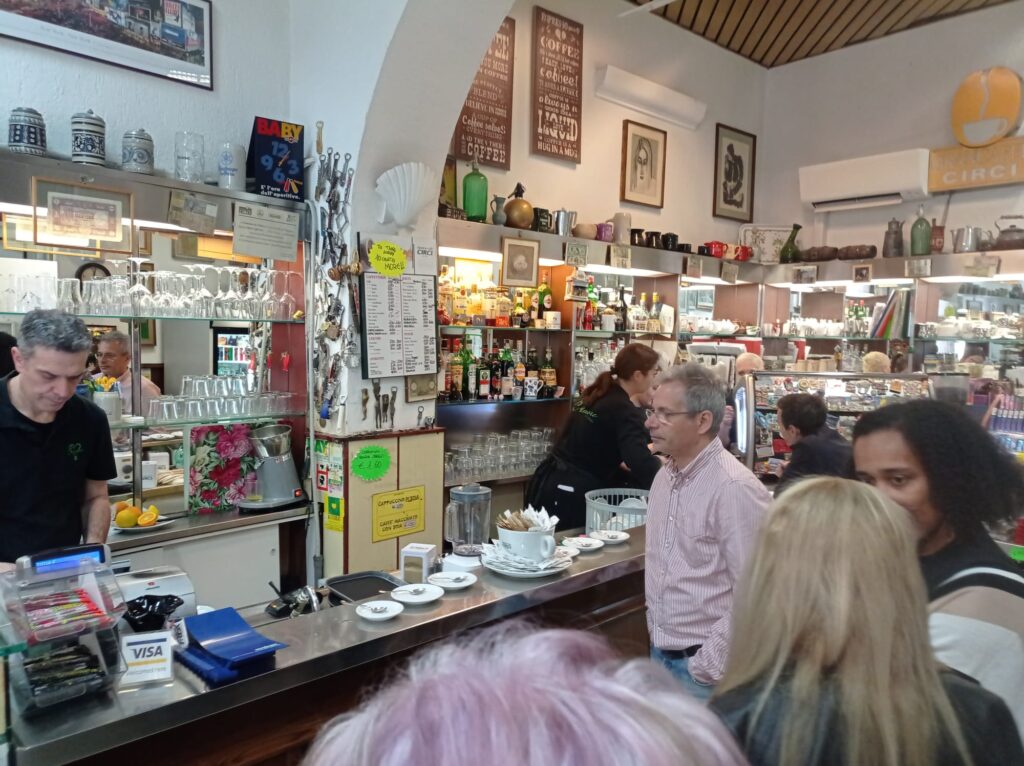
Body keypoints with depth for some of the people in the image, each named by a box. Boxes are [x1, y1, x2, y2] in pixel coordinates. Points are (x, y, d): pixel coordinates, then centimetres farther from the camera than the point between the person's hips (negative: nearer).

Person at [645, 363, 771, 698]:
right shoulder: (666, 475, 3)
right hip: (660, 652, 7)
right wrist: (656, 636, 14)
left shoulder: (735, 488, -21)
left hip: (701, 663, -7)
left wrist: (709, 665, -16)